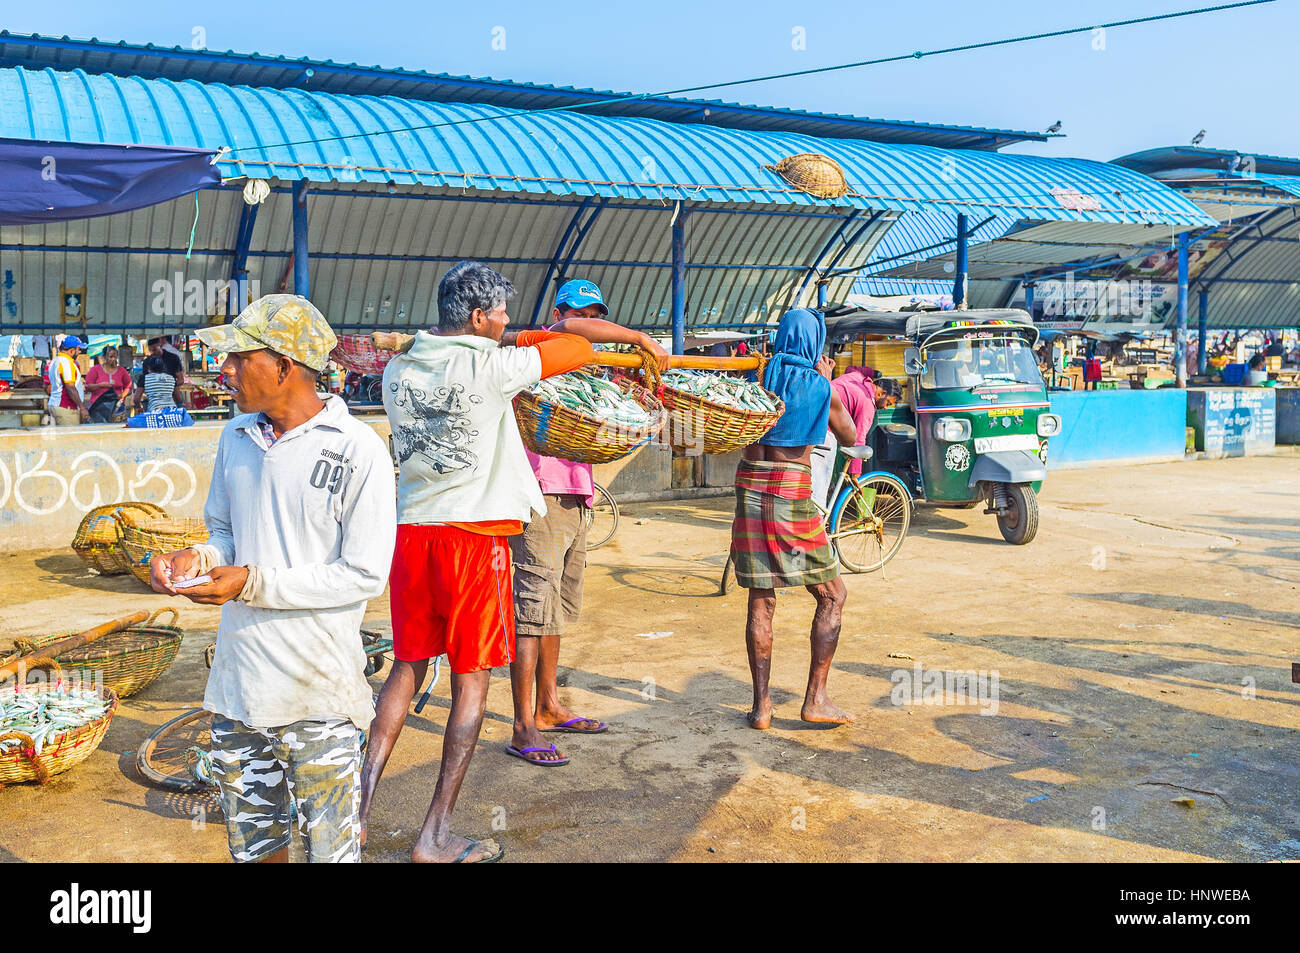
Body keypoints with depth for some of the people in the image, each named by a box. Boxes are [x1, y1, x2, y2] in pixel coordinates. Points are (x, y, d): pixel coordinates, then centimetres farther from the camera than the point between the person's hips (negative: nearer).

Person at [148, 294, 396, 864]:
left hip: (318, 689, -6)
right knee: (250, 844, 20)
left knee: (329, 848, 6)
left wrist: (255, 583, -20)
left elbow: (365, 576, -15)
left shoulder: (358, 450, -14)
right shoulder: (236, 438, 7)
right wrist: (199, 560, -4)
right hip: (237, 681, 6)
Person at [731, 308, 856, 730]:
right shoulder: (820, 388, -2)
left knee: (761, 600, 8)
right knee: (831, 595, 10)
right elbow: (849, 438, 12)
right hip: (793, 491, -3)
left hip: (750, 485, 4)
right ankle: (816, 699, 5)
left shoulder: (759, 375, 3)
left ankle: (761, 705, 8)